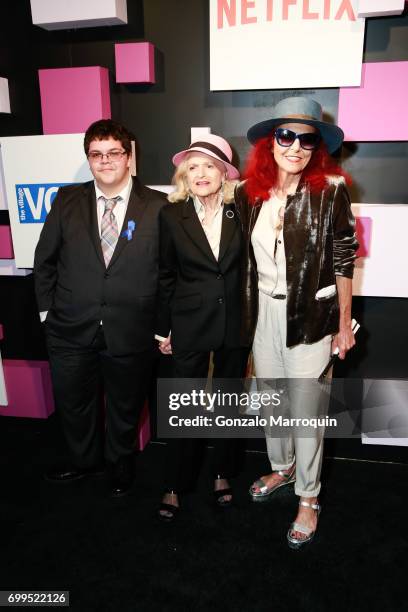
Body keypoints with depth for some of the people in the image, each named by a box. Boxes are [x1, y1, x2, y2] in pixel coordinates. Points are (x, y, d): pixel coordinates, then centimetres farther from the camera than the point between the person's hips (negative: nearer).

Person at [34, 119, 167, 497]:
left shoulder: (157, 207, -5)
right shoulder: (66, 201, 2)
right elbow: (45, 259, 8)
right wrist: (46, 308, 5)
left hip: (130, 333, -2)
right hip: (71, 329, 2)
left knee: (124, 409, 18)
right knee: (73, 403, 20)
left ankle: (119, 469, 47)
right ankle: (84, 461, 49)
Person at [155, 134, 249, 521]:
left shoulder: (240, 212, -2)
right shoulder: (171, 215, -3)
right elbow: (166, 275, 2)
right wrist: (164, 328, 3)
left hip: (235, 323, 2)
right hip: (190, 324, -1)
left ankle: (221, 474, 36)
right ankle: (174, 486, 26)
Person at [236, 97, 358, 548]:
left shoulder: (330, 191, -11)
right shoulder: (249, 193, 0)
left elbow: (342, 260, -6)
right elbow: (246, 257, 7)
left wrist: (344, 324, -3)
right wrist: (246, 313, 9)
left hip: (310, 315, -4)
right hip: (263, 313, 4)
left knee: (306, 408, 6)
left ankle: (308, 498, 29)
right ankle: (281, 467, 46)